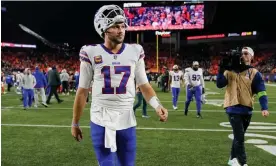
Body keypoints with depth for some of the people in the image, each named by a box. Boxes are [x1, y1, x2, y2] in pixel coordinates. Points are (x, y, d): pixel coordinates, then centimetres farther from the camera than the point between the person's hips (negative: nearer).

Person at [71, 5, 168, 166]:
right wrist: (75, 123, 8)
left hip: (126, 119, 3)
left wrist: (157, 105, -11)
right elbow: (83, 91, 3)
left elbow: (144, 85, 7)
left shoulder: (135, 51, 1)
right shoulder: (91, 53, -4)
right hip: (101, 120, -2)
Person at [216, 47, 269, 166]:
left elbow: (261, 91, -5)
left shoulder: (254, 73, 1)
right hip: (233, 108, -2)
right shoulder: (230, 71, 3)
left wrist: (264, 108, -17)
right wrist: (221, 70, -15)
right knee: (239, 137, -6)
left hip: (247, 109, 2)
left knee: (239, 136, 16)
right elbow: (219, 84, -3)